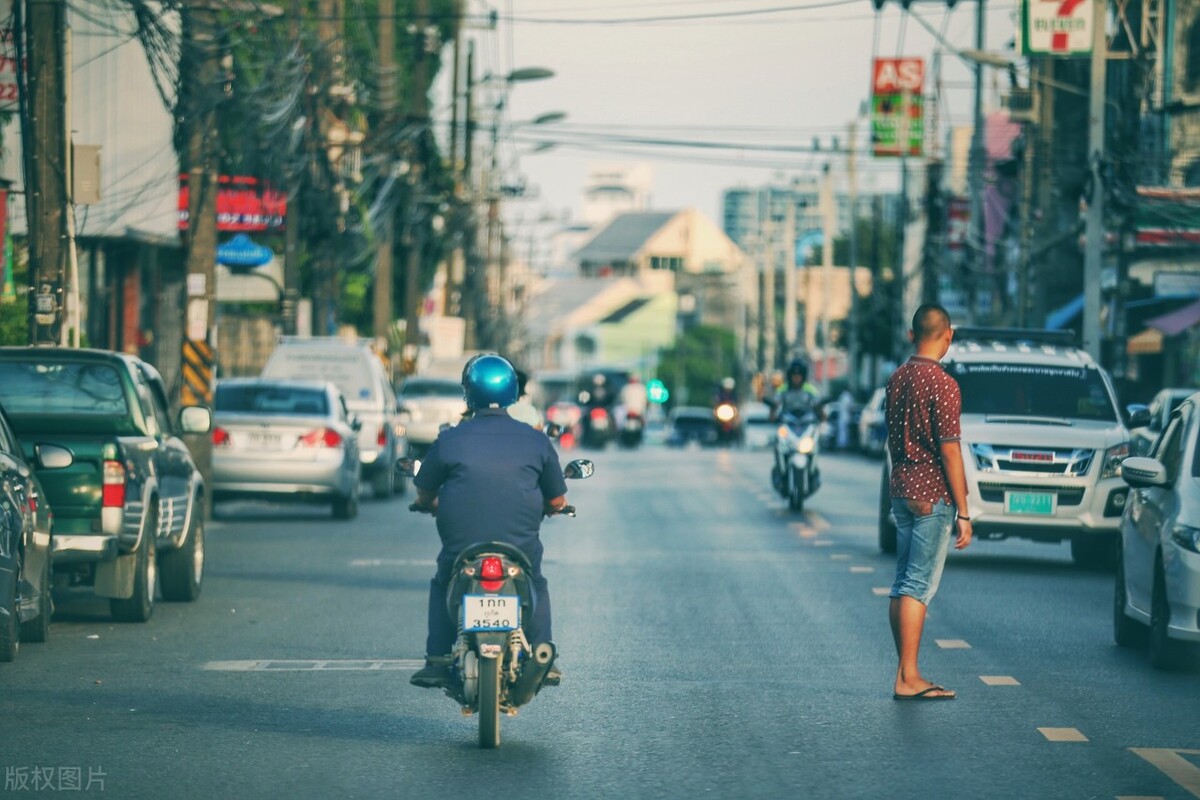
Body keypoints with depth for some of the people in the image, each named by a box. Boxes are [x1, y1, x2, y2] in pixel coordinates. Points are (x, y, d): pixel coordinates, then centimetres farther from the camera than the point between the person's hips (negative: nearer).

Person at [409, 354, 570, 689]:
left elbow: (424, 493, 9)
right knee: (537, 586, 32)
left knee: (442, 586, 30)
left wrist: (434, 506, 33)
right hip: (521, 547, 1)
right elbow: (557, 501, 8)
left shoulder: (449, 440, -4)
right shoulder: (536, 441, -1)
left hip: (461, 548, -1)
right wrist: (543, 507, 32)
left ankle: (437, 661, 21)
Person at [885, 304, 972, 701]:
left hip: (902, 490, 8)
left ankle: (906, 672, 15)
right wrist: (963, 513, -13)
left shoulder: (896, 379, 8)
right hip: (933, 494, -8)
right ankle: (908, 678, -7)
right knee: (919, 586, -7)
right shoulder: (942, 384, -15)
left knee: (903, 583, 11)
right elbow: (949, 451, -16)